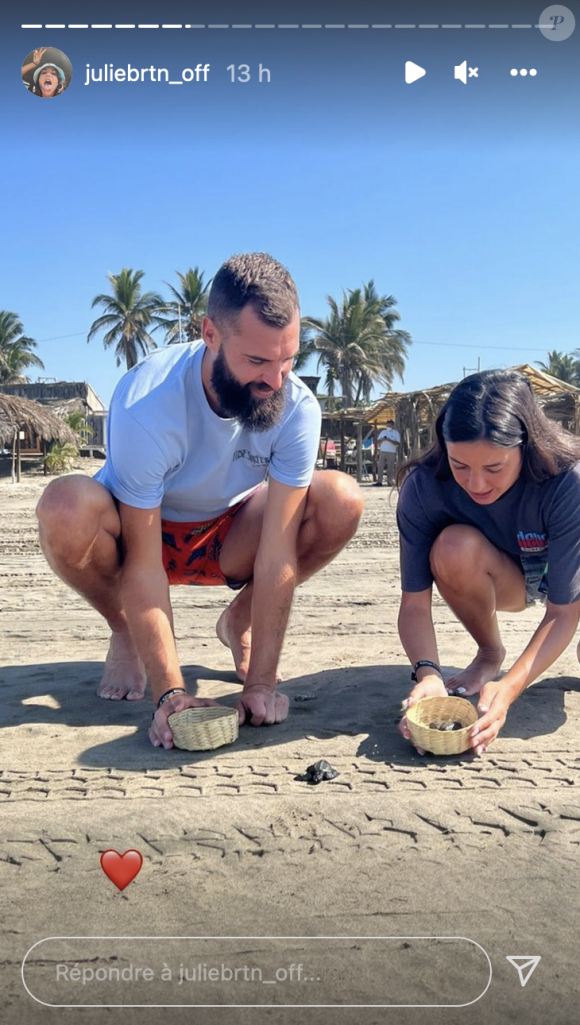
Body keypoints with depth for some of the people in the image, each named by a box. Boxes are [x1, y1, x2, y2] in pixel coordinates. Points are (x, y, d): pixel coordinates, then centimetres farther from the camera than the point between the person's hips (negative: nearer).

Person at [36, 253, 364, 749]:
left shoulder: (297, 407, -25)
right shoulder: (146, 402, -33)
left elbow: (278, 549, -26)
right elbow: (144, 563, -30)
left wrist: (261, 682, -28)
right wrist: (169, 692, -33)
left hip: (227, 536, 3)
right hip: (139, 530, -2)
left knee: (341, 499, -23)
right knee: (67, 508, -37)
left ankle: (240, 621, 3)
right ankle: (126, 633, -3)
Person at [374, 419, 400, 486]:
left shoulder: (396, 433, 4)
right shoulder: (383, 432, 15)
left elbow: (397, 443, -7)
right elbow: (378, 441, 14)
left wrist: (389, 440, -18)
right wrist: (382, 439, -8)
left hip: (391, 452, -3)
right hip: (382, 451, 3)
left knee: (390, 468, -3)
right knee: (380, 467, -3)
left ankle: (390, 481, 2)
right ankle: (379, 481, -4)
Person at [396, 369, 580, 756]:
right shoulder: (424, 486, -29)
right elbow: (414, 603, -26)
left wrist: (509, 688, -44)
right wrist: (428, 672, -45)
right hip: (505, 580, 1)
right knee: (454, 548, -34)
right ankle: (490, 654, -5)